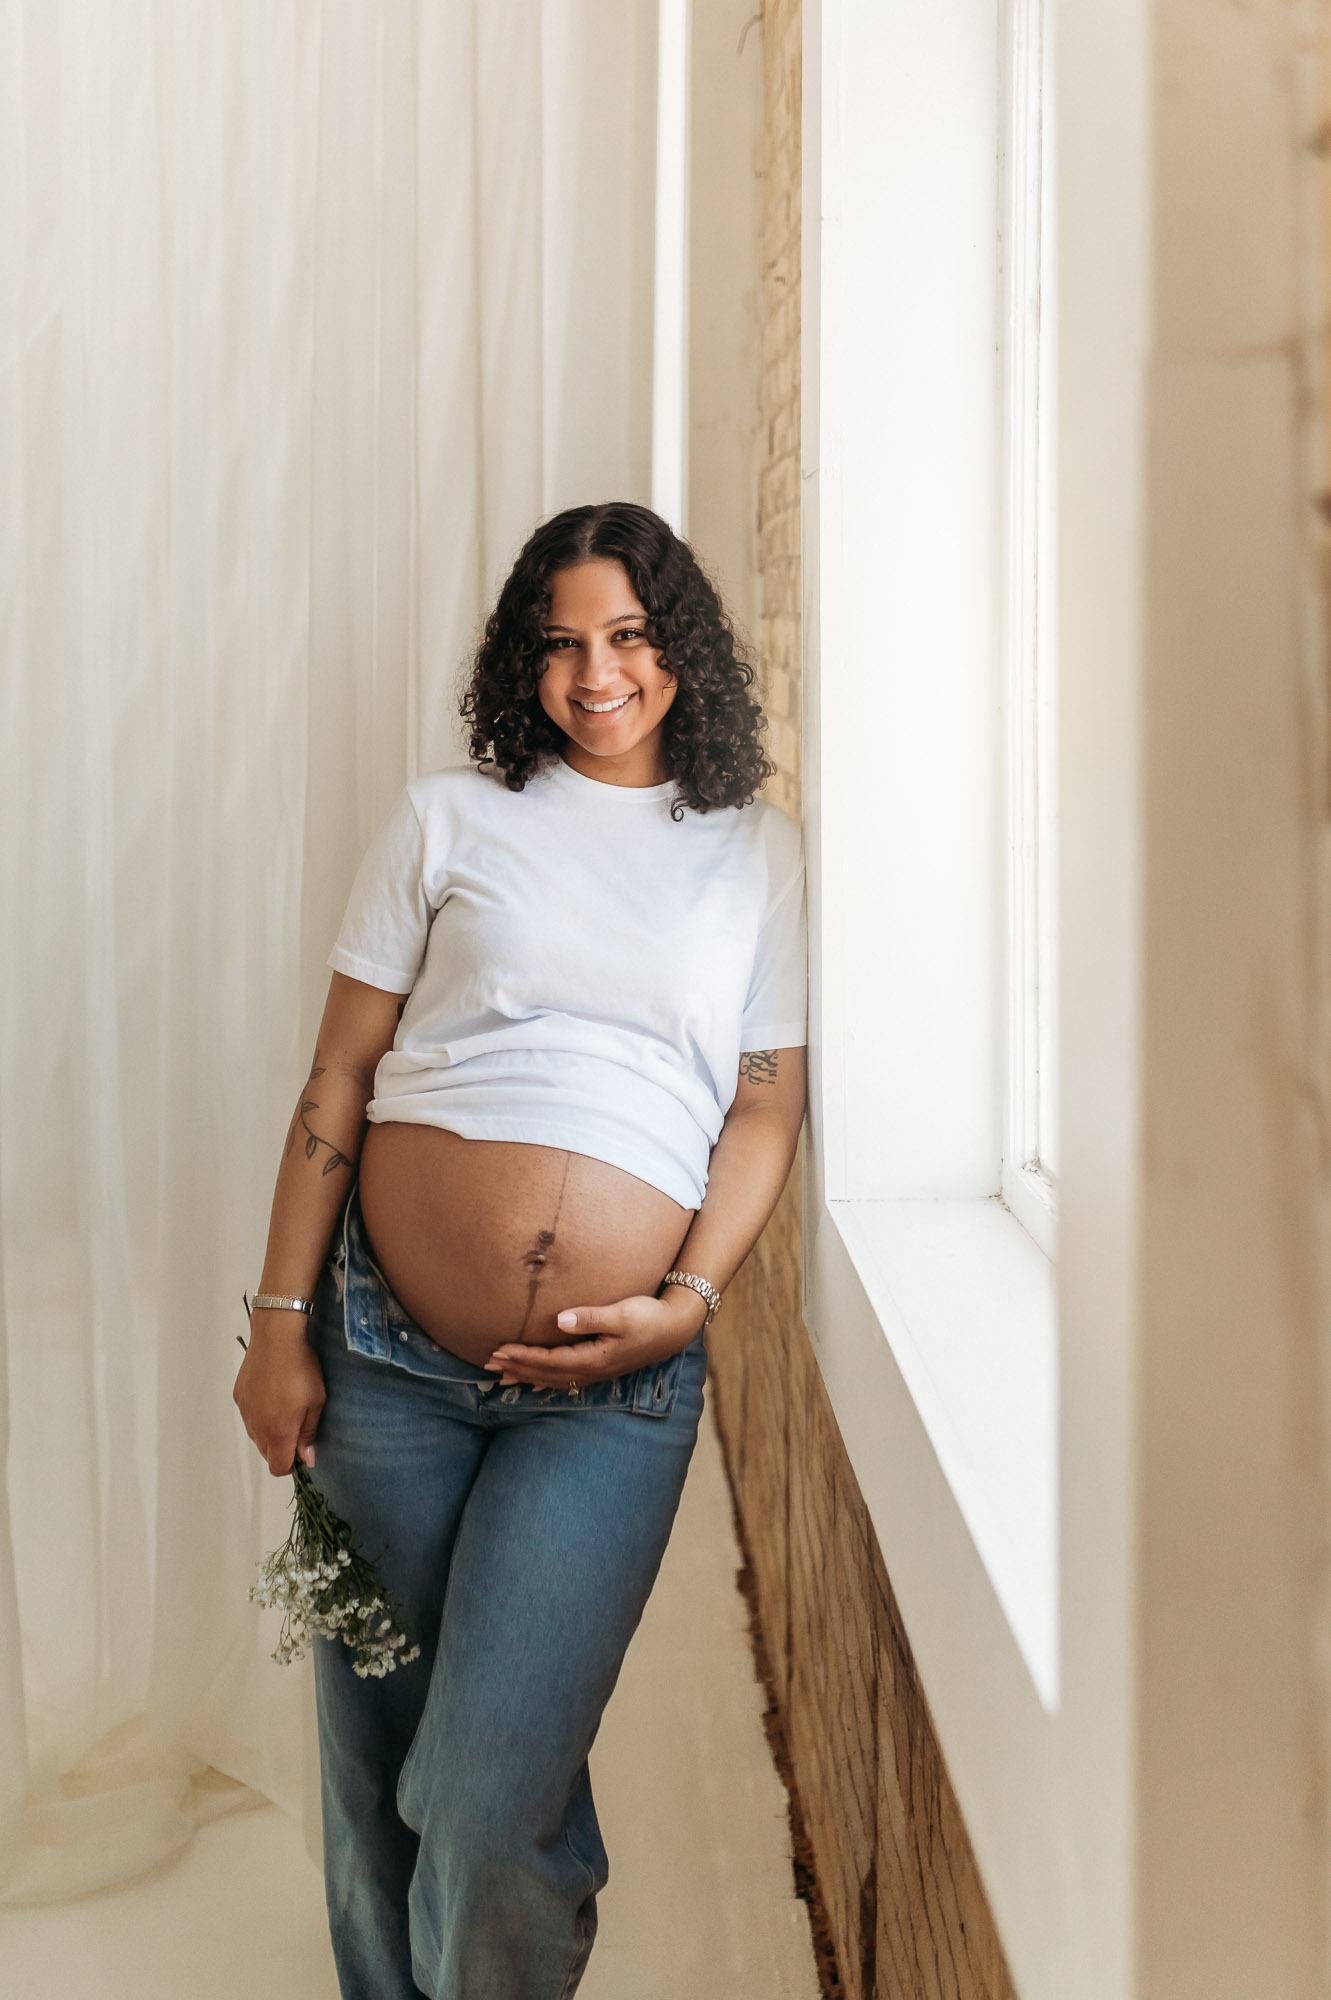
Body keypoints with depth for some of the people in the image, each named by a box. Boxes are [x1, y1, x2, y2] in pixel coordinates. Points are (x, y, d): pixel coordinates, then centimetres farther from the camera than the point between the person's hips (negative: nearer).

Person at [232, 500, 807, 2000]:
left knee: (487, 1802, -6)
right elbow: (338, 1078, 5)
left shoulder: (759, 853, 9)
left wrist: (689, 1301, -8)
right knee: (371, 1760, 13)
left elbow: (768, 1104, 7)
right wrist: (281, 1322, 1)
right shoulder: (448, 818, 7)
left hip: (616, 1387, -1)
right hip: (389, 1352, 1)